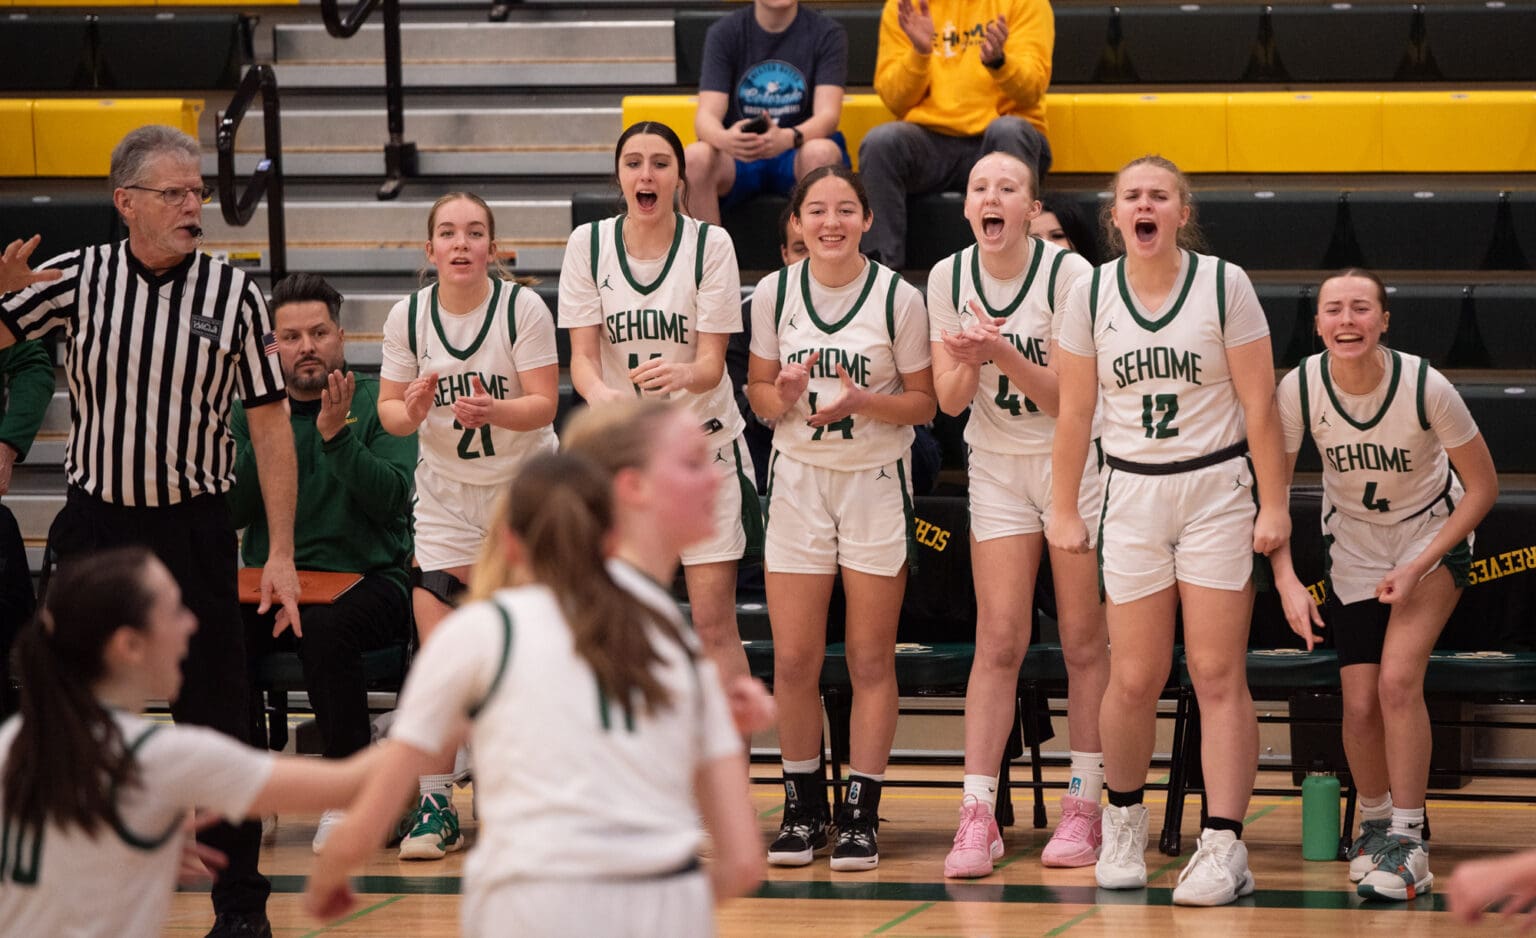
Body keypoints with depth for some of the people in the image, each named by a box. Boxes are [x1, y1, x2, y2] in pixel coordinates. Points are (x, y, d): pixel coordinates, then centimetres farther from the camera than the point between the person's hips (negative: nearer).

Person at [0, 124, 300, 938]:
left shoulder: (234, 292, -3)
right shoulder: (76, 279, -2)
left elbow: (270, 425, -1)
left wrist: (280, 553, -4)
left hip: (193, 531, -1)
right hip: (94, 525, 1)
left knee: (216, 719, -1)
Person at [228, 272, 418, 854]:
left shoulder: (378, 403, 3)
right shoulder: (252, 412, 13)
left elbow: (393, 497, -10)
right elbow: (233, 511, 3)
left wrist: (338, 435, -20)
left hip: (371, 580, -3)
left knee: (325, 626, -37)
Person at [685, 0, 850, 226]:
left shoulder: (827, 32, 0)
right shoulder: (724, 32, 2)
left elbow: (828, 115, -12)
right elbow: (706, 116, -8)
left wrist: (787, 138, -37)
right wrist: (724, 139, -35)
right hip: (737, 155, 1)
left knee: (820, 153, -35)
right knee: (695, 158, -32)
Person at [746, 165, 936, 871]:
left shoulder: (898, 298, -7)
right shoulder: (774, 294, 1)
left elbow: (924, 403, -1)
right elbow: (758, 390, 9)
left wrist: (862, 402, -19)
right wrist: (784, 396, -14)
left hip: (877, 483, -2)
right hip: (798, 481, 2)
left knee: (871, 659, 0)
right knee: (793, 661, -1)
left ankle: (862, 813, 8)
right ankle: (803, 808, 14)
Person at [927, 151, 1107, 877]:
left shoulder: (1068, 273, -15)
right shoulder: (948, 278, -2)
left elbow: (1070, 396, -15)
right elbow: (950, 400, -1)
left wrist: (1003, 354, -29)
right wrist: (969, 362, -23)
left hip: (1075, 462, -3)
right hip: (997, 469, 3)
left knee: (1083, 641, 0)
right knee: (998, 641, -4)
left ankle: (1083, 809, 8)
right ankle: (978, 817, -6)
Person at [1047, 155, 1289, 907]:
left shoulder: (1223, 284, -4)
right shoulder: (1092, 294, 3)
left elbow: (1259, 403, -3)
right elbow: (1074, 412, 8)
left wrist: (1274, 505, -6)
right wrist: (1062, 510, 7)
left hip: (1217, 487, -2)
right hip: (1133, 493, 2)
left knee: (1218, 675, -6)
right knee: (1135, 679, 0)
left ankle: (1223, 846, -6)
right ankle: (1124, 817, 25)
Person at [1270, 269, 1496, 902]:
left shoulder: (1426, 387, -28)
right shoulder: (1300, 388, -22)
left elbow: (1482, 486, -15)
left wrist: (1419, 567, -20)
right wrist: (1287, 582, -22)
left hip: (1433, 535, -3)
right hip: (1352, 537, 3)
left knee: (1398, 678, -20)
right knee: (1360, 701, -3)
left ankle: (1408, 842, -9)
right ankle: (1373, 823, 23)